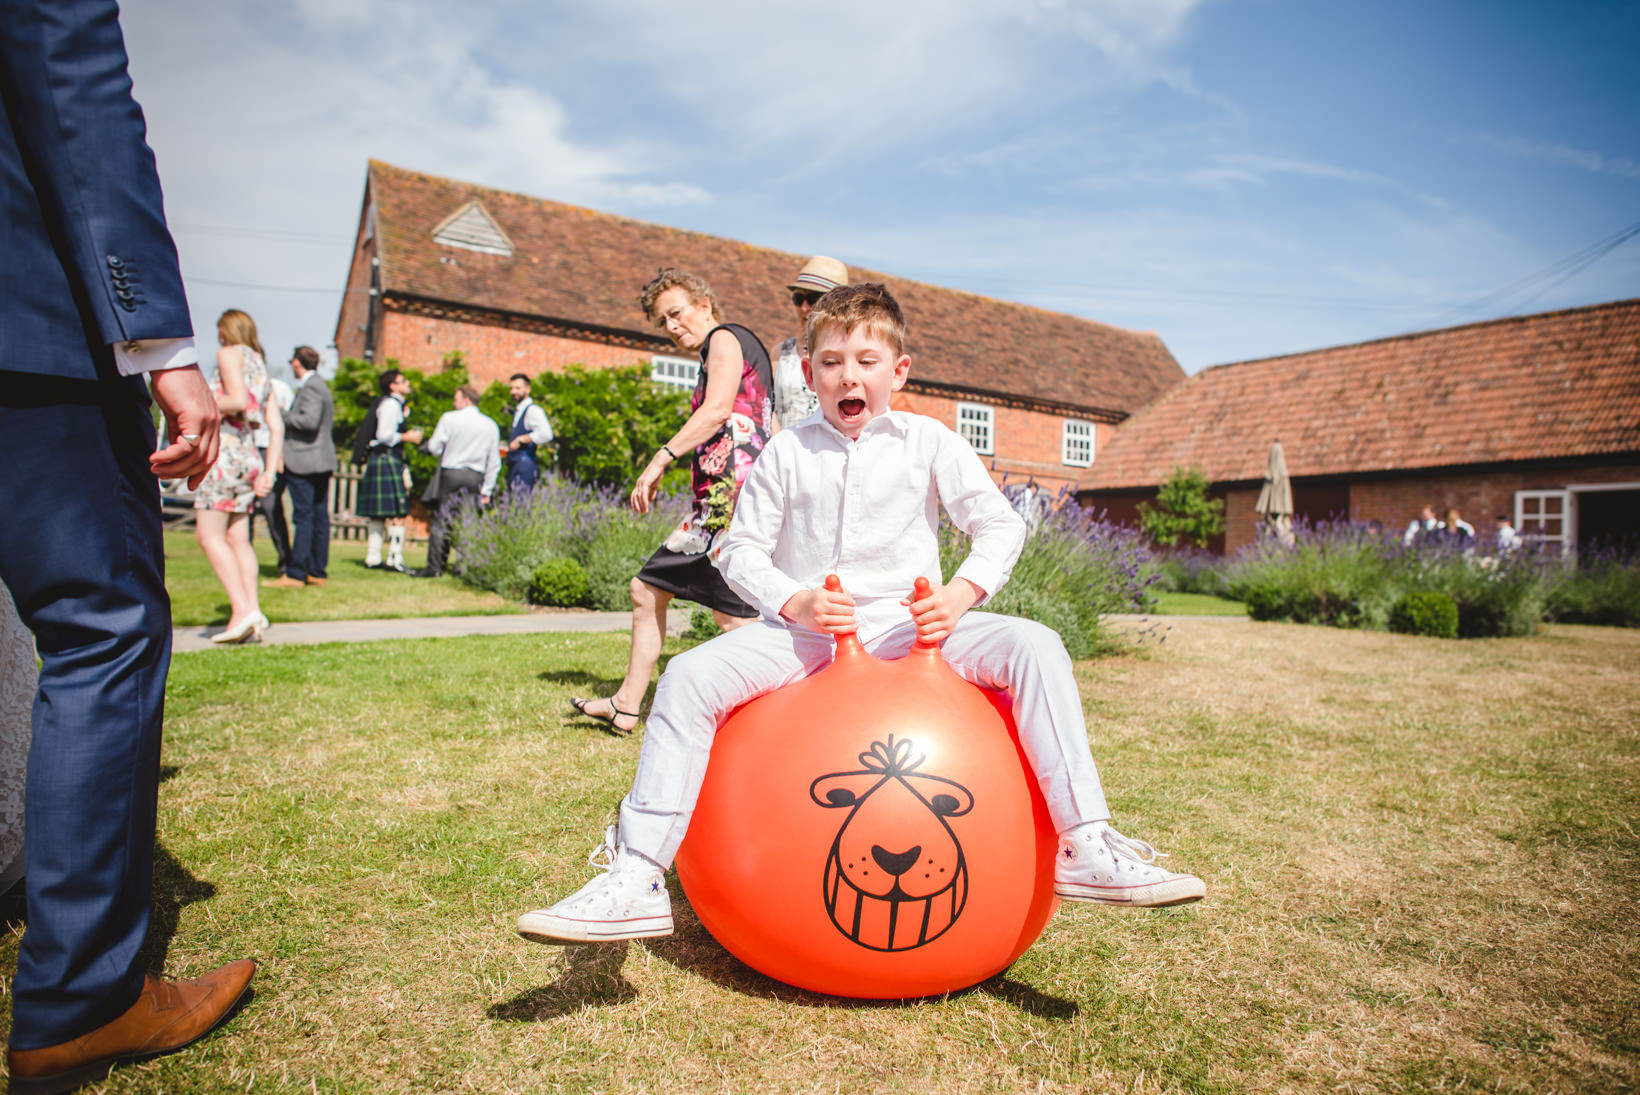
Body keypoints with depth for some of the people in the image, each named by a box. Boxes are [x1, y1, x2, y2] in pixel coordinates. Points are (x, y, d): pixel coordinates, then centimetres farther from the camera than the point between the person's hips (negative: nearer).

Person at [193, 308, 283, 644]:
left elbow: (238, 401, -18)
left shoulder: (229, 354, 0)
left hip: (224, 450, -8)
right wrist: (269, 473, 11)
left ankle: (242, 609, -16)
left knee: (209, 534, -7)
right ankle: (252, 608, -1)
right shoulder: (261, 367, 20)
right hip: (249, 455, 8)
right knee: (238, 539, 7)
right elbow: (277, 427, 14)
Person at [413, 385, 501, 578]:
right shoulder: (491, 425, 8)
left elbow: (434, 448, -3)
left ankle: (434, 567, 1)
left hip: (450, 474, -3)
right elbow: (494, 463, 7)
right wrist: (486, 490, 11)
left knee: (441, 522, 2)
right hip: (476, 478, 3)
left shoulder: (449, 418, -3)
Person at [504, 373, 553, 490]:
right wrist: (507, 449, 20)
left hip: (525, 464, -9)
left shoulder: (533, 410, -8)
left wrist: (520, 440, -17)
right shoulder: (517, 411, 21)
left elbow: (546, 434, -23)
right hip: (514, 465, 9)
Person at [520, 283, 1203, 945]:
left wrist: (962, 593, -14)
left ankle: (1086, 849, -16)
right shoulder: (787, 452, 6)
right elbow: (742, 549, 6)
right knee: (689, 677, -23)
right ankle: (636, 878, -15)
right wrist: (795, 602, -14)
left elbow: (999, 524, 5)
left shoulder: (927, 442, 5)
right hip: (803, 630, 0)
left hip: (908, 623, 0)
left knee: (1034, 647, -22)